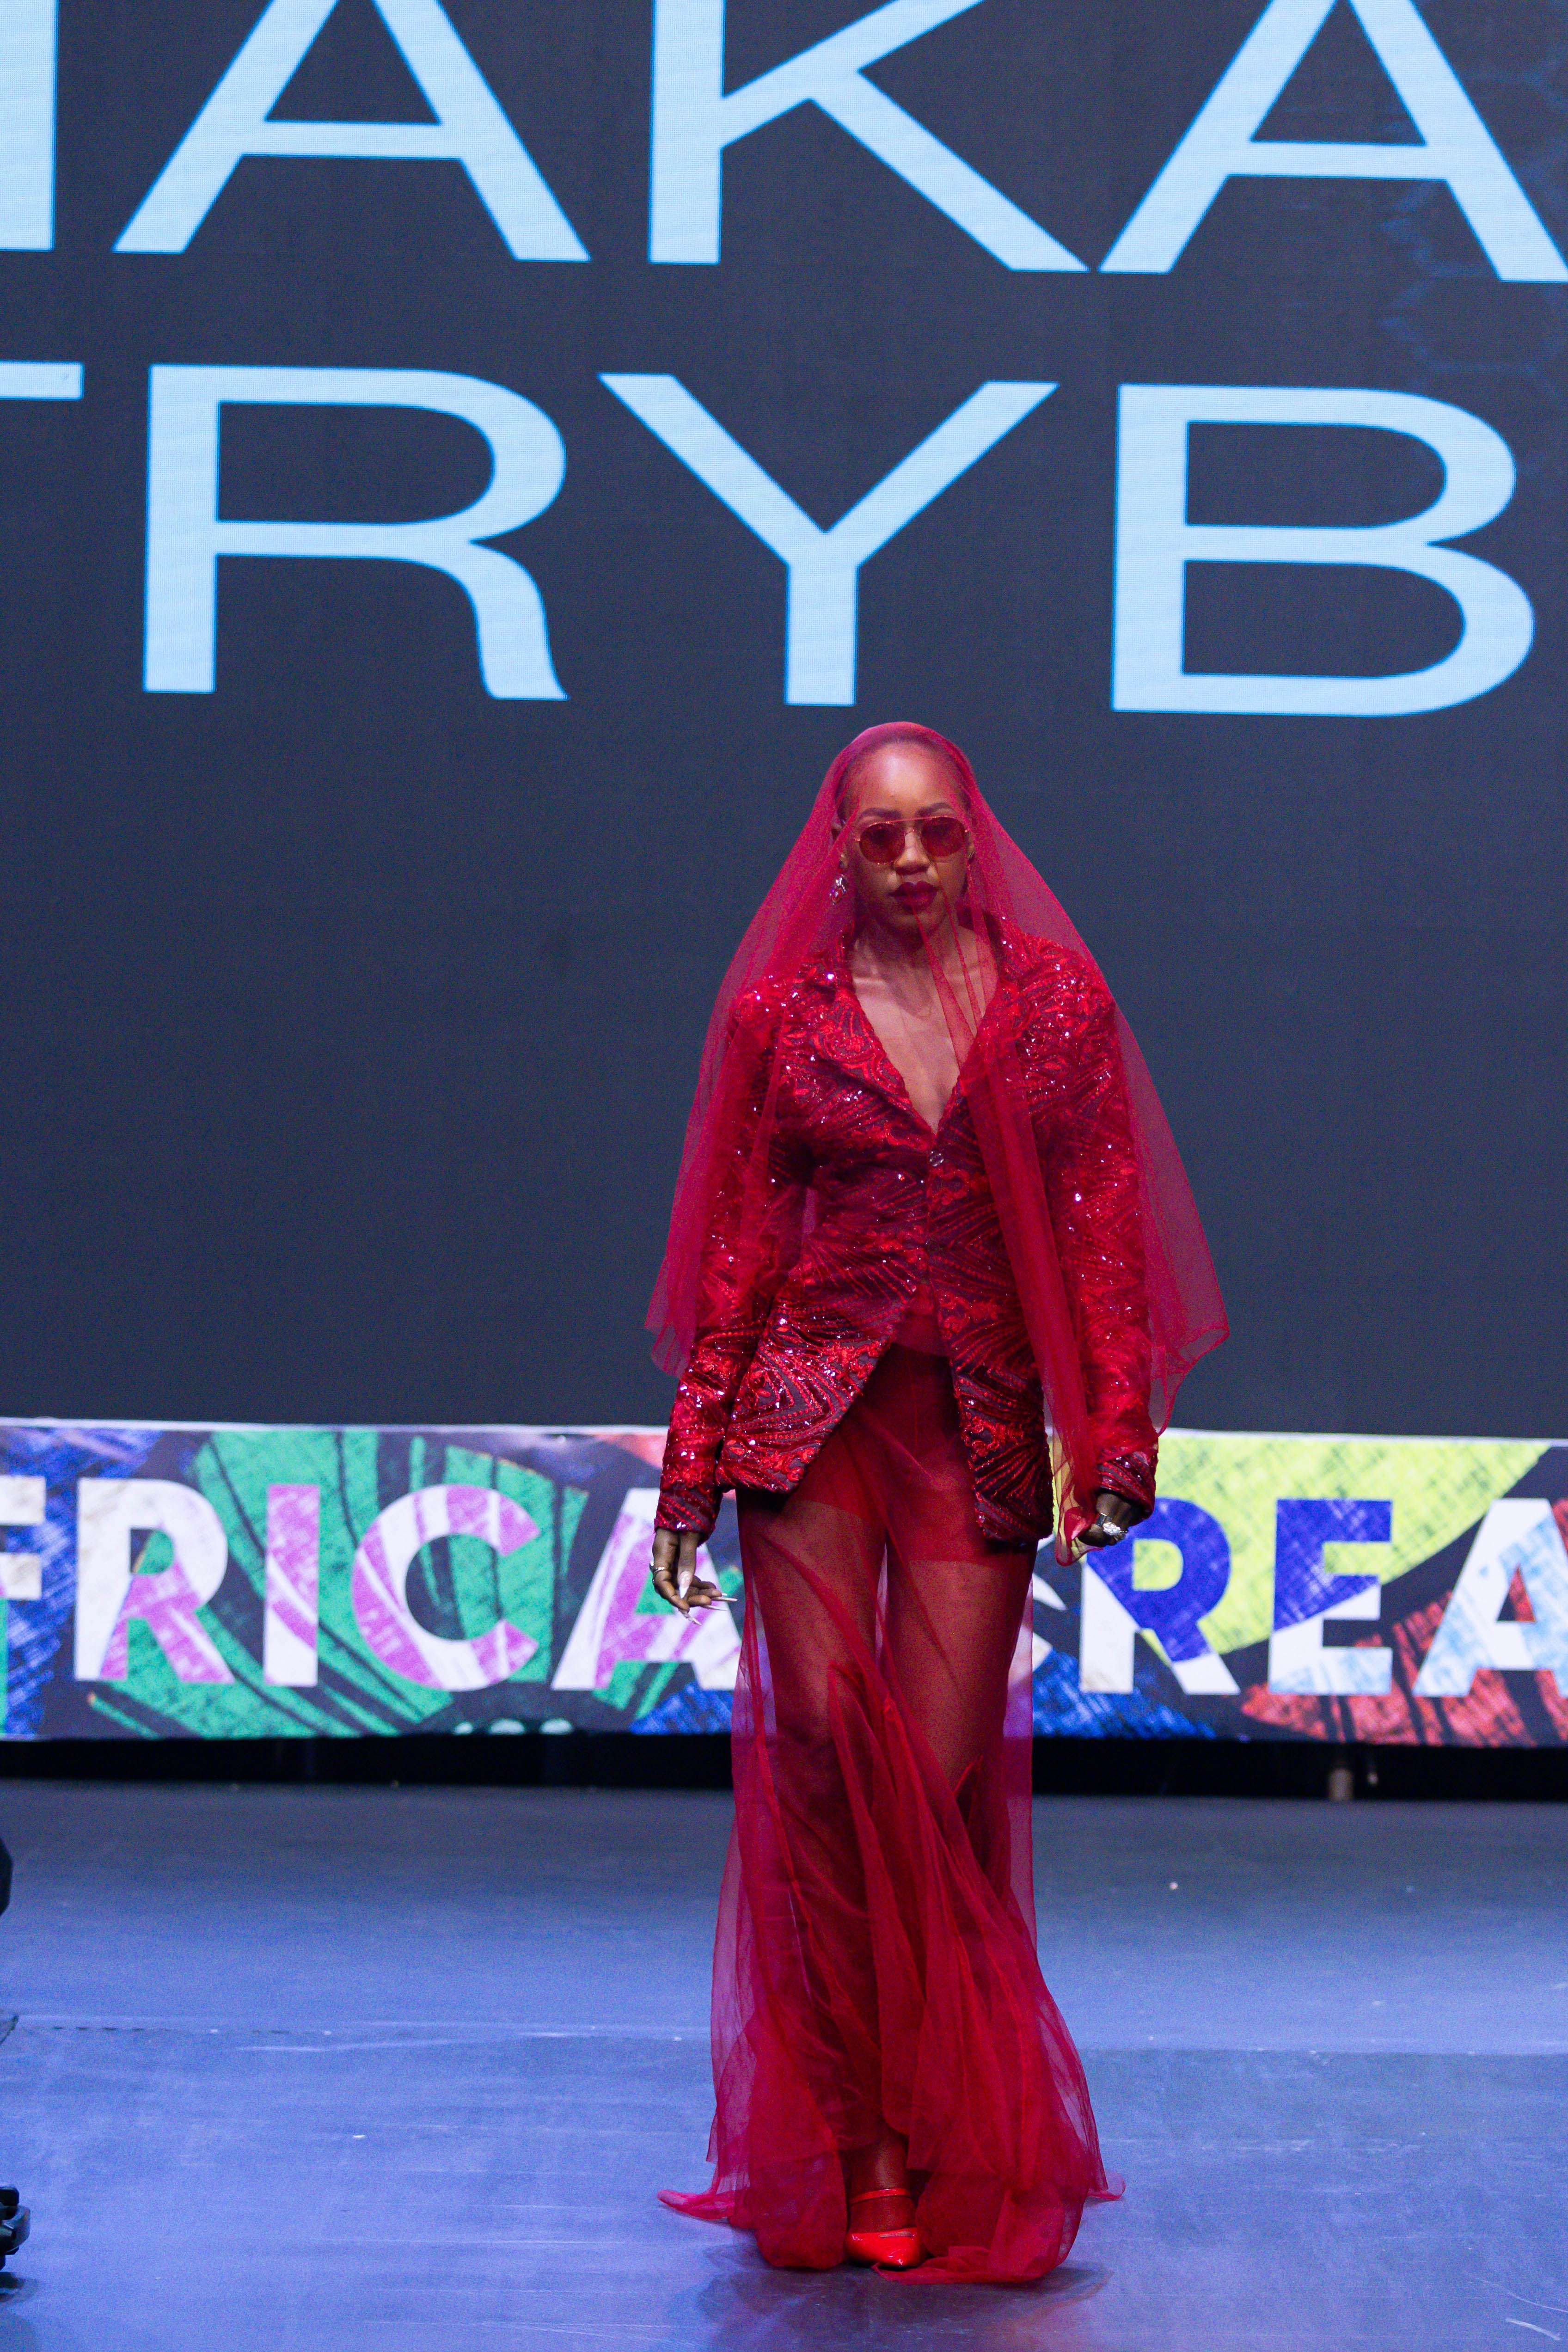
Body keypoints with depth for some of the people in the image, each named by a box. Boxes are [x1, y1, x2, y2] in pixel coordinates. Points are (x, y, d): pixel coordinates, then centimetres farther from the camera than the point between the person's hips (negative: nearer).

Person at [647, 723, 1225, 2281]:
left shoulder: (1058, 1001, 6)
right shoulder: (777, 1011, 5)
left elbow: (1105, 1229, 5)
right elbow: (736, 1248, 8)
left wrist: (1115, 1435, -3)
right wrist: (693, 1475, 6)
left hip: (983, 1423, 0)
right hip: (811, 1414, 0)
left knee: (945, 1785, -2)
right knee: (824, 1757, -6)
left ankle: (931, 2154, 10)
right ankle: (840, 2149, 2)